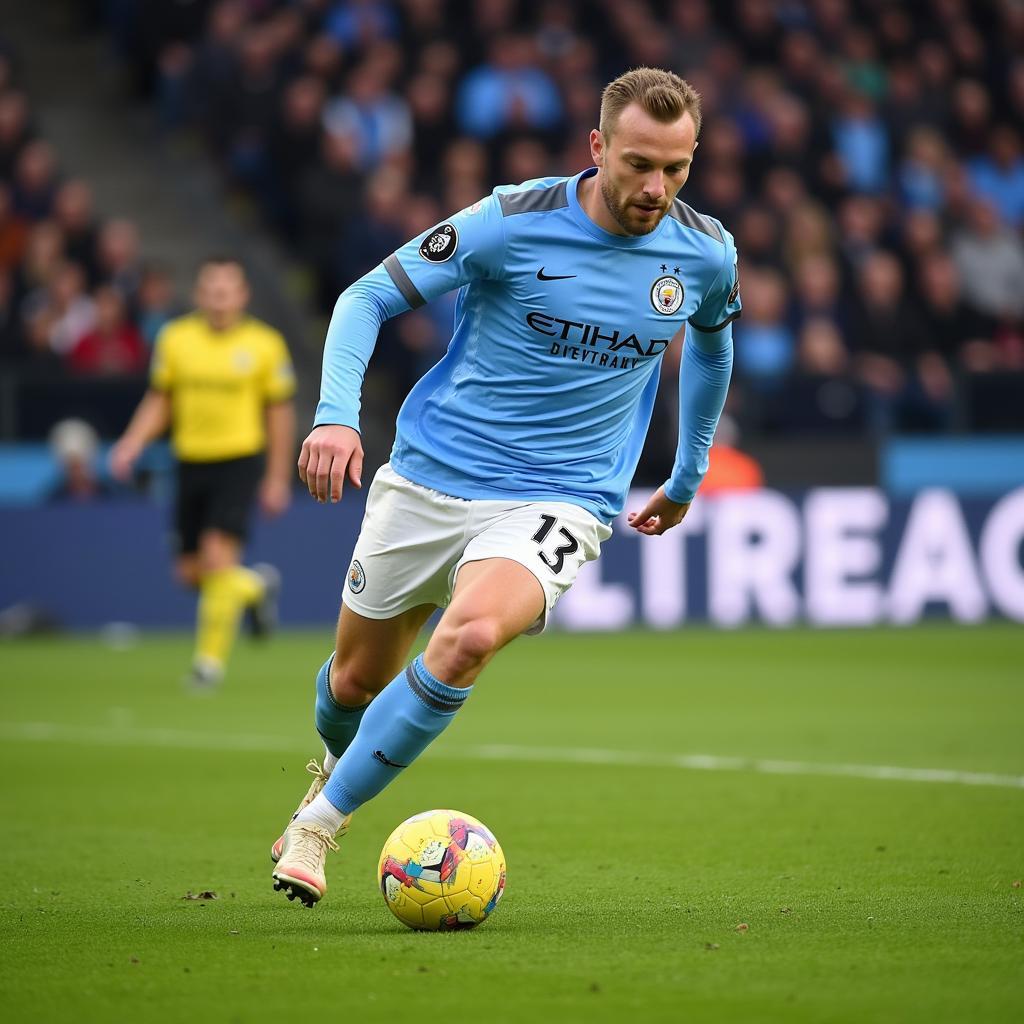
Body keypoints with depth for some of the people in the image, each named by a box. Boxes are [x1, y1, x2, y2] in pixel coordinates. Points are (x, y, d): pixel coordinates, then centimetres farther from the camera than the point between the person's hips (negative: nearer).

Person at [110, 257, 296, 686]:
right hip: (191, 461, 4)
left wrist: (277, 478, 1)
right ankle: (255, 586, 36)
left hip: (240, 461, -4)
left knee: (218, 556, -18)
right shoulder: (175, 338, 3)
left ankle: (211, 657, -6)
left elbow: (280, 413, 2)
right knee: (192, 573, 4)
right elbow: (159, 401, 11)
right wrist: (132, 444, -5)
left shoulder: (265, 344, -3)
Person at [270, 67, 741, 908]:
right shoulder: (514, 222, -13)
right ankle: (334, 766, 50)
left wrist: (687, 477, 29)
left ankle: (321, 821, -14)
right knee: (358, 678, 11)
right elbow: (368, 297, -6)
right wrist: (336, 415, -21)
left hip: (558, 504, 0)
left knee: (471, 635, -30)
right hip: (430, 480, 0)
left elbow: (711, 344, 22)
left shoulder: (705, 254, -2)